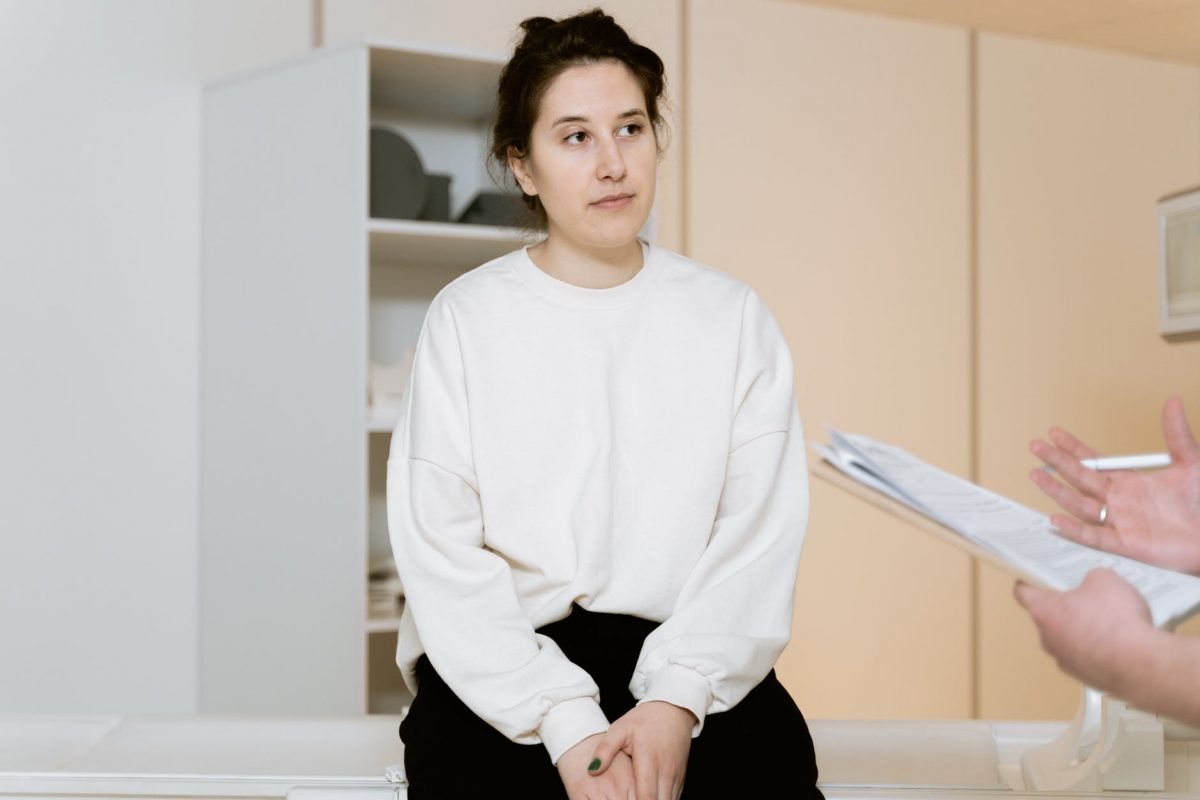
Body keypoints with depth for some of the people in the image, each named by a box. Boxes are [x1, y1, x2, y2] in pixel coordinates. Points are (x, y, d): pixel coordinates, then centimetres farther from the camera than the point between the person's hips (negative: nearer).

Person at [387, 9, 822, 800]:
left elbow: (759, 536, 0)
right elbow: (440, 552, -4)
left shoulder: (733, 318, 7)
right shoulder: (468, 319, 3)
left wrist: (677, 702, -16)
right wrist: (567, 725, -16)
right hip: (508, 670, -1)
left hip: (690, 662, 1)